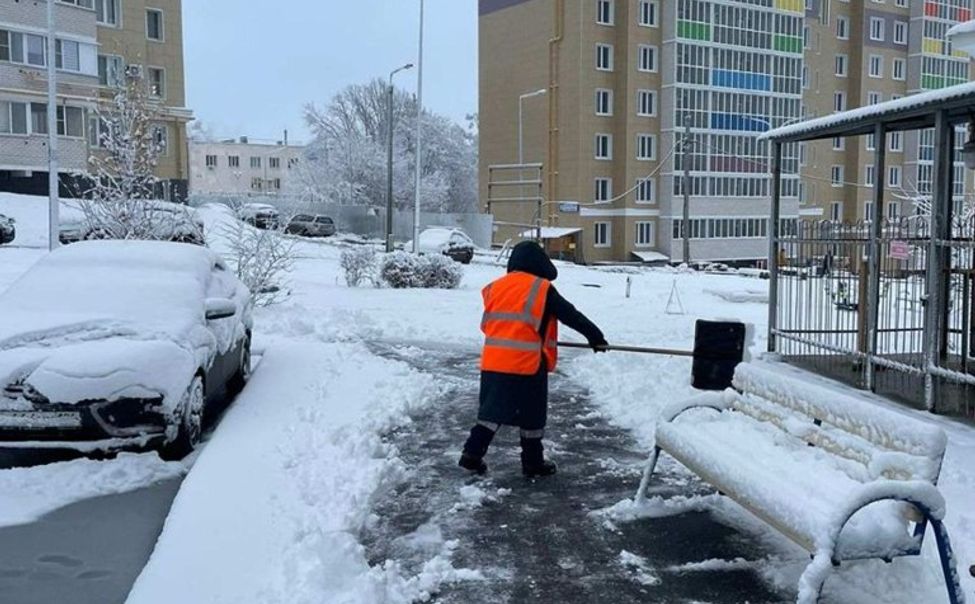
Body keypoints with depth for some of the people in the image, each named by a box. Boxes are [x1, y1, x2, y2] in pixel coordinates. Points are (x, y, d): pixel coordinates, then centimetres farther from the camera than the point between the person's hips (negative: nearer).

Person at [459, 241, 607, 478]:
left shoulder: (496, 286, 10)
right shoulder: (542, 289, -4)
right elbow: (572, 316, 0)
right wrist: (595, 337, 11)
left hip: (493, 362, 4)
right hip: (527, 364, -4)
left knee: (492, 411, 15)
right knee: (532, 416, 10)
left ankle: (472, 453, 9)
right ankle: (533, 462, 20)